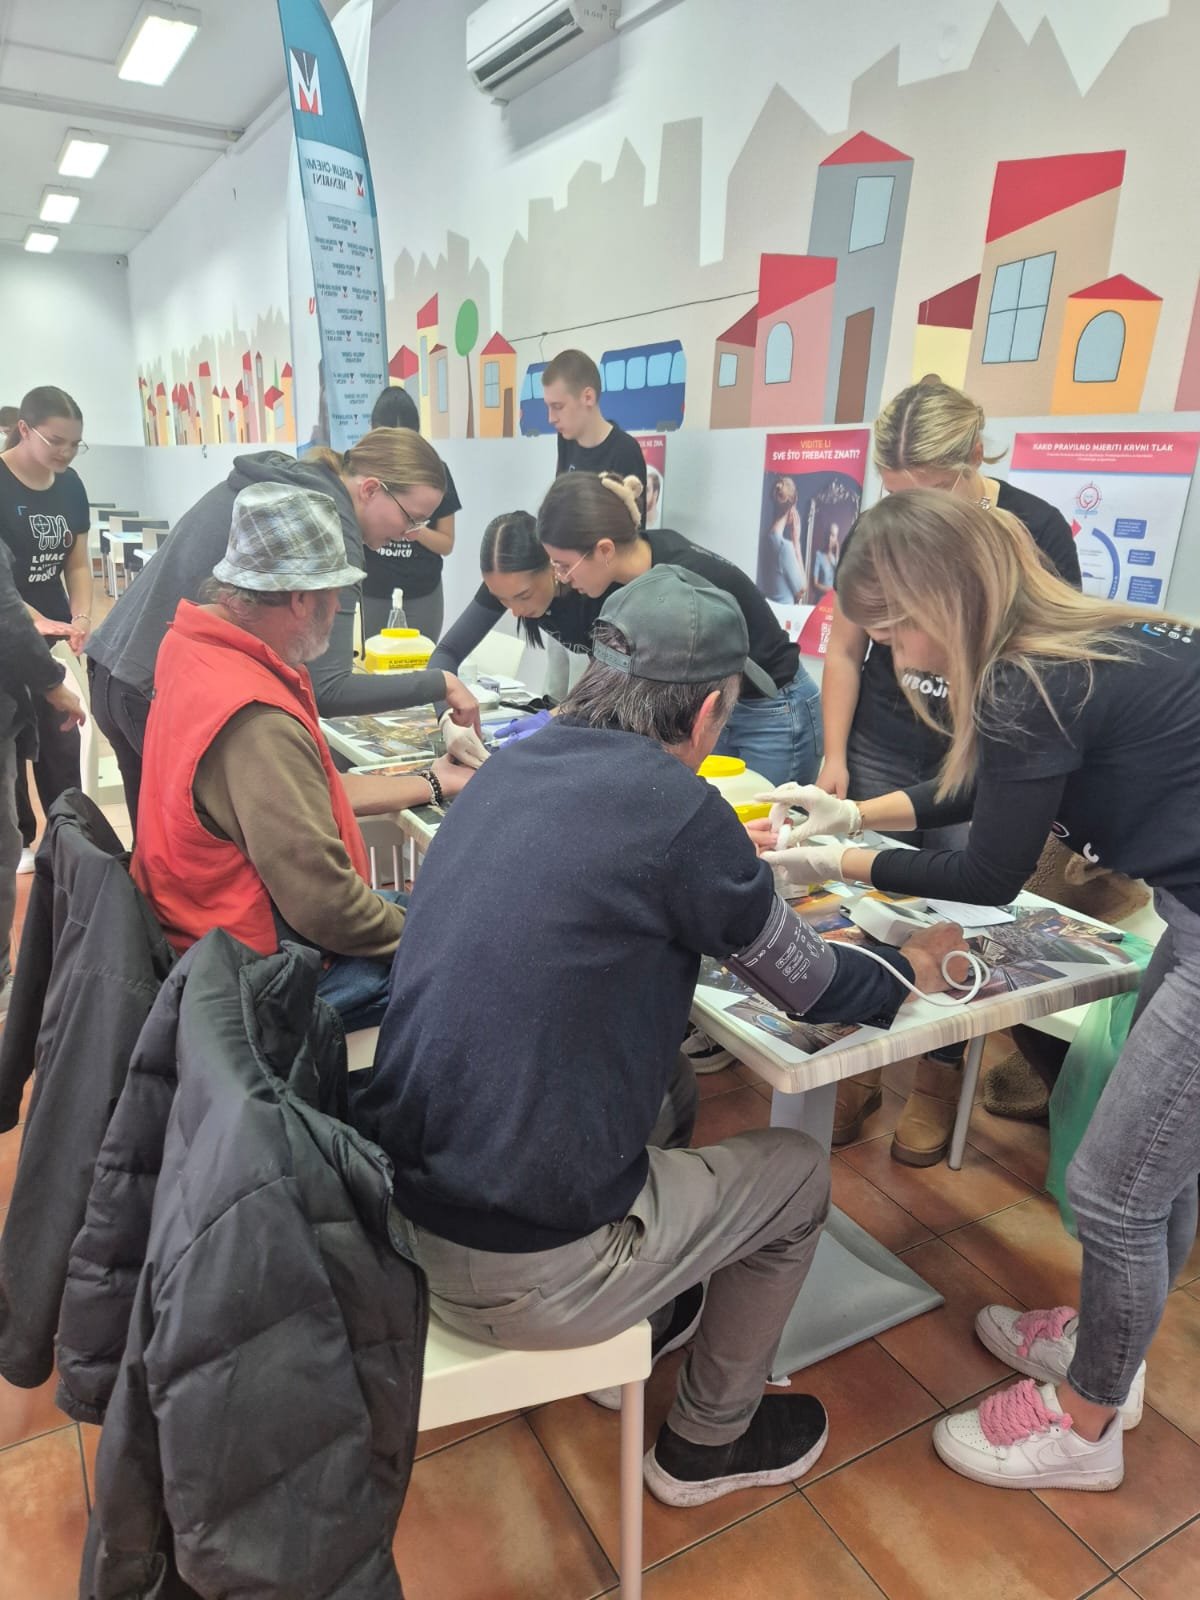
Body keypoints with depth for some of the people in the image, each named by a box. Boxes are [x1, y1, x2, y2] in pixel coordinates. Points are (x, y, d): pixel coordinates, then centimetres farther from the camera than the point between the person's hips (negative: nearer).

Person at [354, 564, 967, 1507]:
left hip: (402, 1208, 7)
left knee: (672, 1089, 25)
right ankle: (708, 1443, 36)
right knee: (799, 1173, 15)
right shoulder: (674, 804, -19)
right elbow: (813, 989, -4)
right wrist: (913, 968, 16)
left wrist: (739, 877, 30)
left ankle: (635, 1327, 43)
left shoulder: (513, 767, 1)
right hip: (521, 1278, -7)